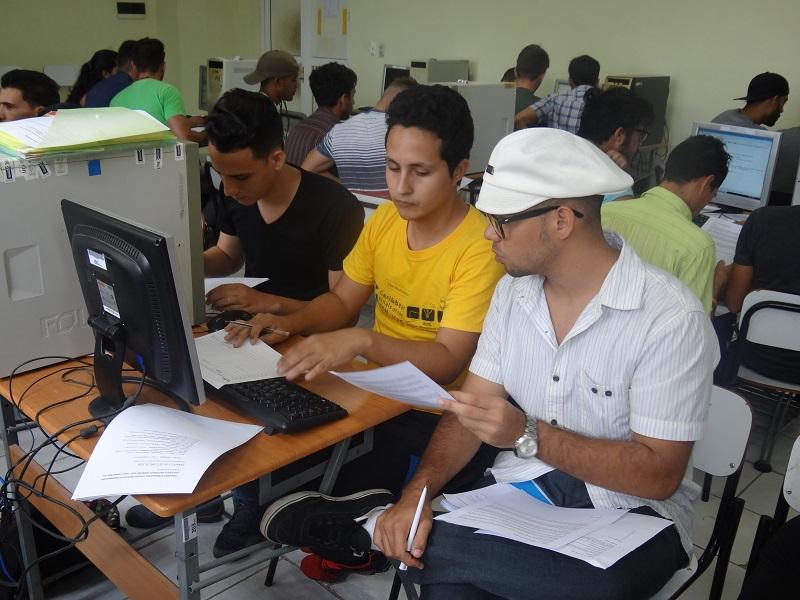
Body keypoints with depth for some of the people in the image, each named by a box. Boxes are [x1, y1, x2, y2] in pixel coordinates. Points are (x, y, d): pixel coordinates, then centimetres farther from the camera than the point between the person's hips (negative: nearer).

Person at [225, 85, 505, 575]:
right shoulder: (385, 219, 1)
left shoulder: (480, 247, -21)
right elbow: (341, 301, 8)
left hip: (437, 415, -6)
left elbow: (448, 363, -25)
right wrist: (290, 322, -12)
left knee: (348, 487, -20)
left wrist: (362, 341, -40)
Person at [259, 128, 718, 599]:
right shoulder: (513, 290, 1)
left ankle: (372, 526, -18)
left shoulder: (669, 317, -18)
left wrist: (528, 436, -26)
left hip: (626, 514, -1)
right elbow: (471, 406, 1)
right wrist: (416, 493, -14)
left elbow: (658, 475, -17)